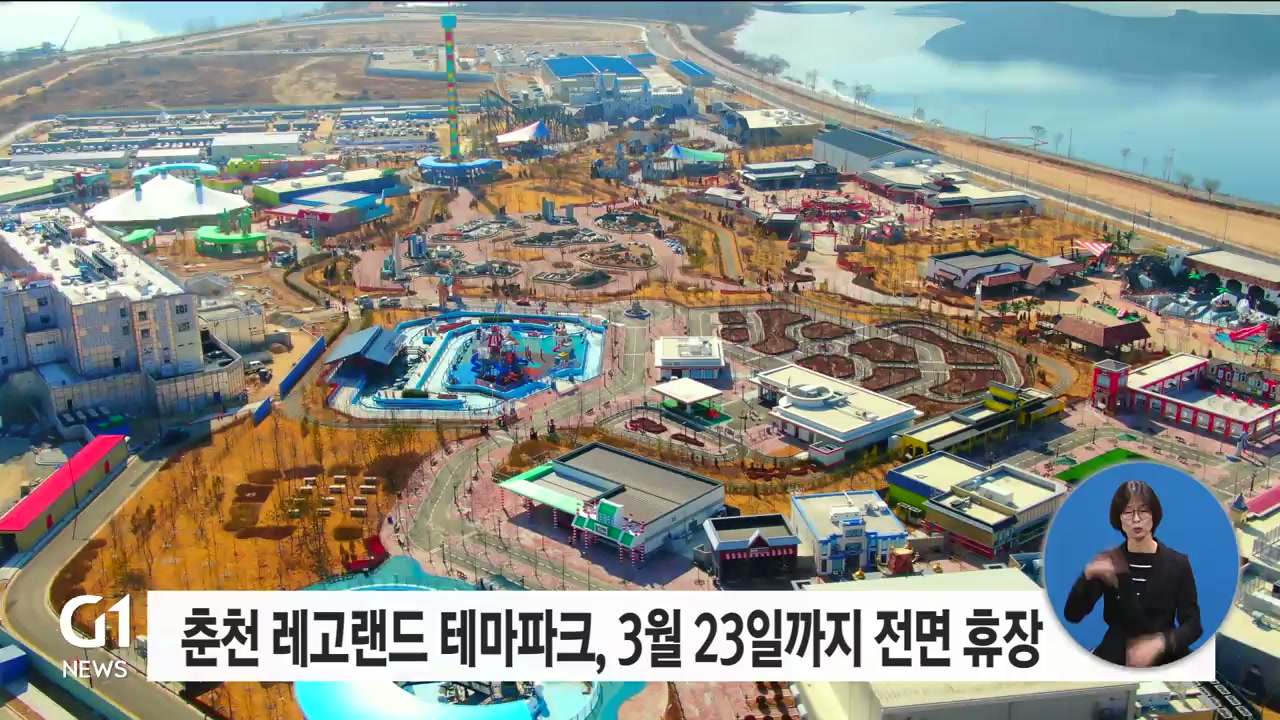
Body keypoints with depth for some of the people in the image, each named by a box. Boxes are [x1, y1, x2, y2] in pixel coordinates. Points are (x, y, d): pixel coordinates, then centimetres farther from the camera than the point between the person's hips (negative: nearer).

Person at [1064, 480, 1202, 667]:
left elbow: (1193, 624, -3)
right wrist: (1088, 575, -21)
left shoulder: (1177, 562, -1)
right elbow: (1072, 615, -5)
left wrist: (1160, 644, -21)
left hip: (1165, 659, 1)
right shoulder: (1107, 561, 2)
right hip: (1115, 658, 0)